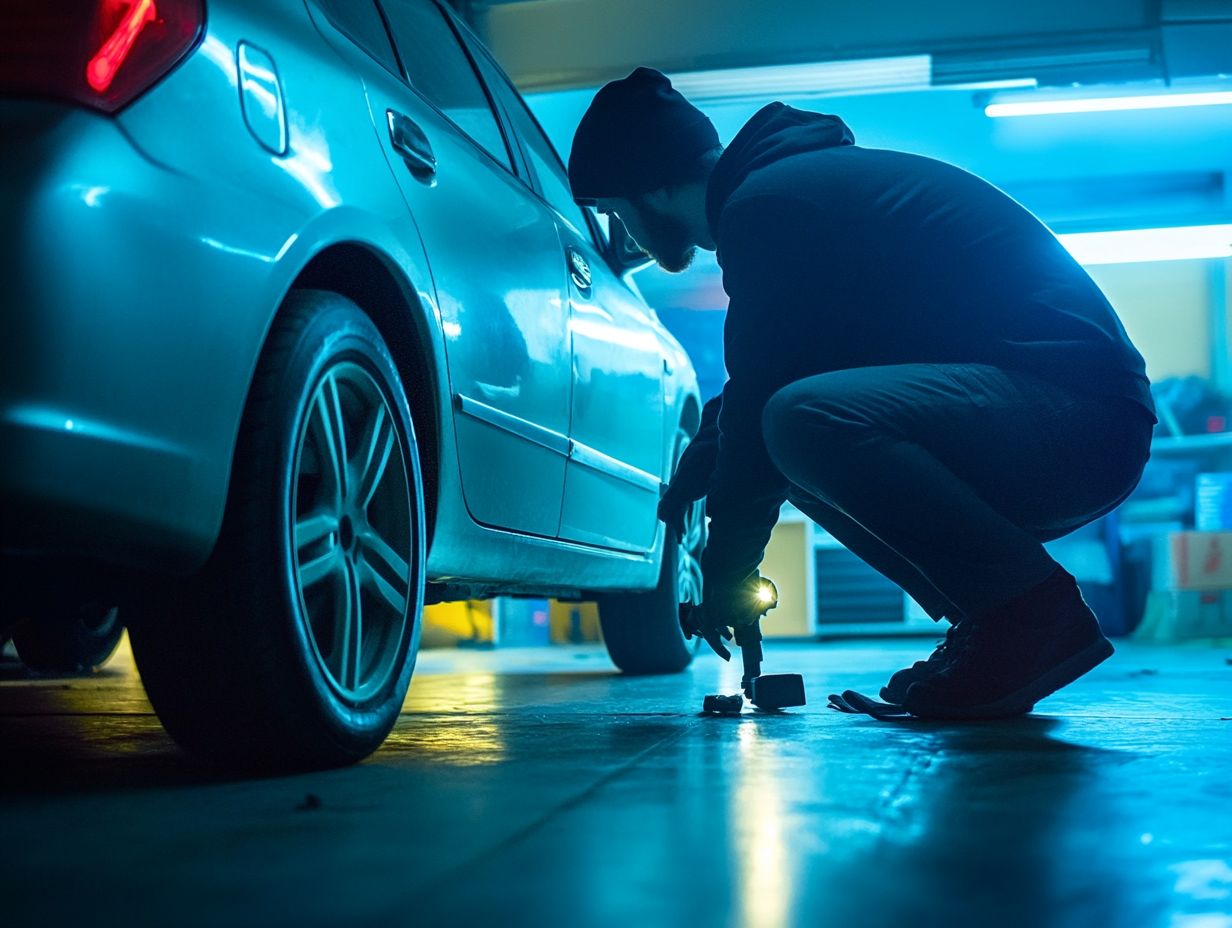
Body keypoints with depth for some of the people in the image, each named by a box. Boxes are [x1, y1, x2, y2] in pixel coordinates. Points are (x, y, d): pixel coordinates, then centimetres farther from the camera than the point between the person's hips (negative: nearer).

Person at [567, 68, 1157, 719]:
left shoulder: (768, 203, -11)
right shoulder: (804, 177, 21)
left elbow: (755, 410, -11)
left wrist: (725, 575, 1)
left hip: (1080, 419, -11)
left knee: (805, 420, -28)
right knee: (799, 443, 16)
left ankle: (1036, 610, -14)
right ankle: (983, 626, 8)